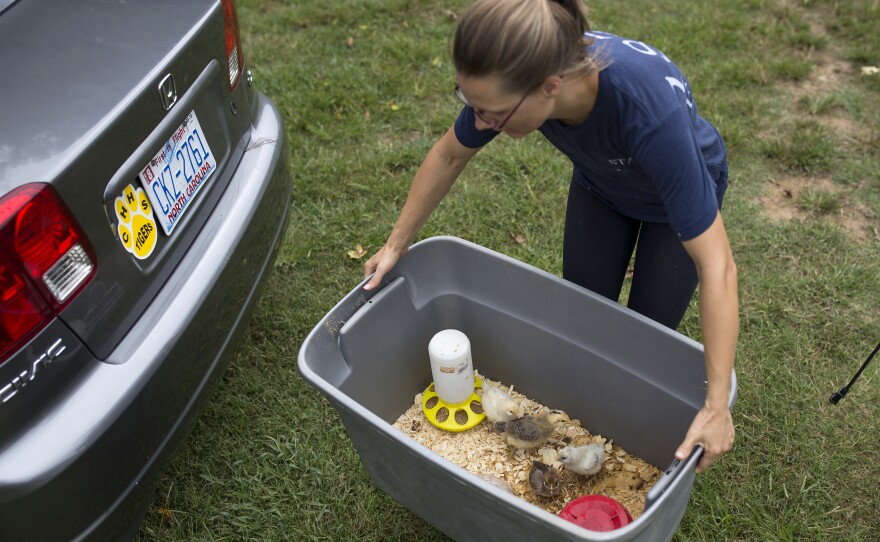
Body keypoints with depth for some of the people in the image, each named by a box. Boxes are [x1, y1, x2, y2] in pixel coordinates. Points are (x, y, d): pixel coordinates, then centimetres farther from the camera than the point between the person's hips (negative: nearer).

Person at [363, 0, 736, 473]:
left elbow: (716, 266, -41)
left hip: (680, 188, -3)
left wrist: (717, 406, -40)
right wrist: (397, 244, -6)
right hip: (599, 182, 4)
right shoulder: (516, 76, -34)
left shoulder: (651, 111, -47)